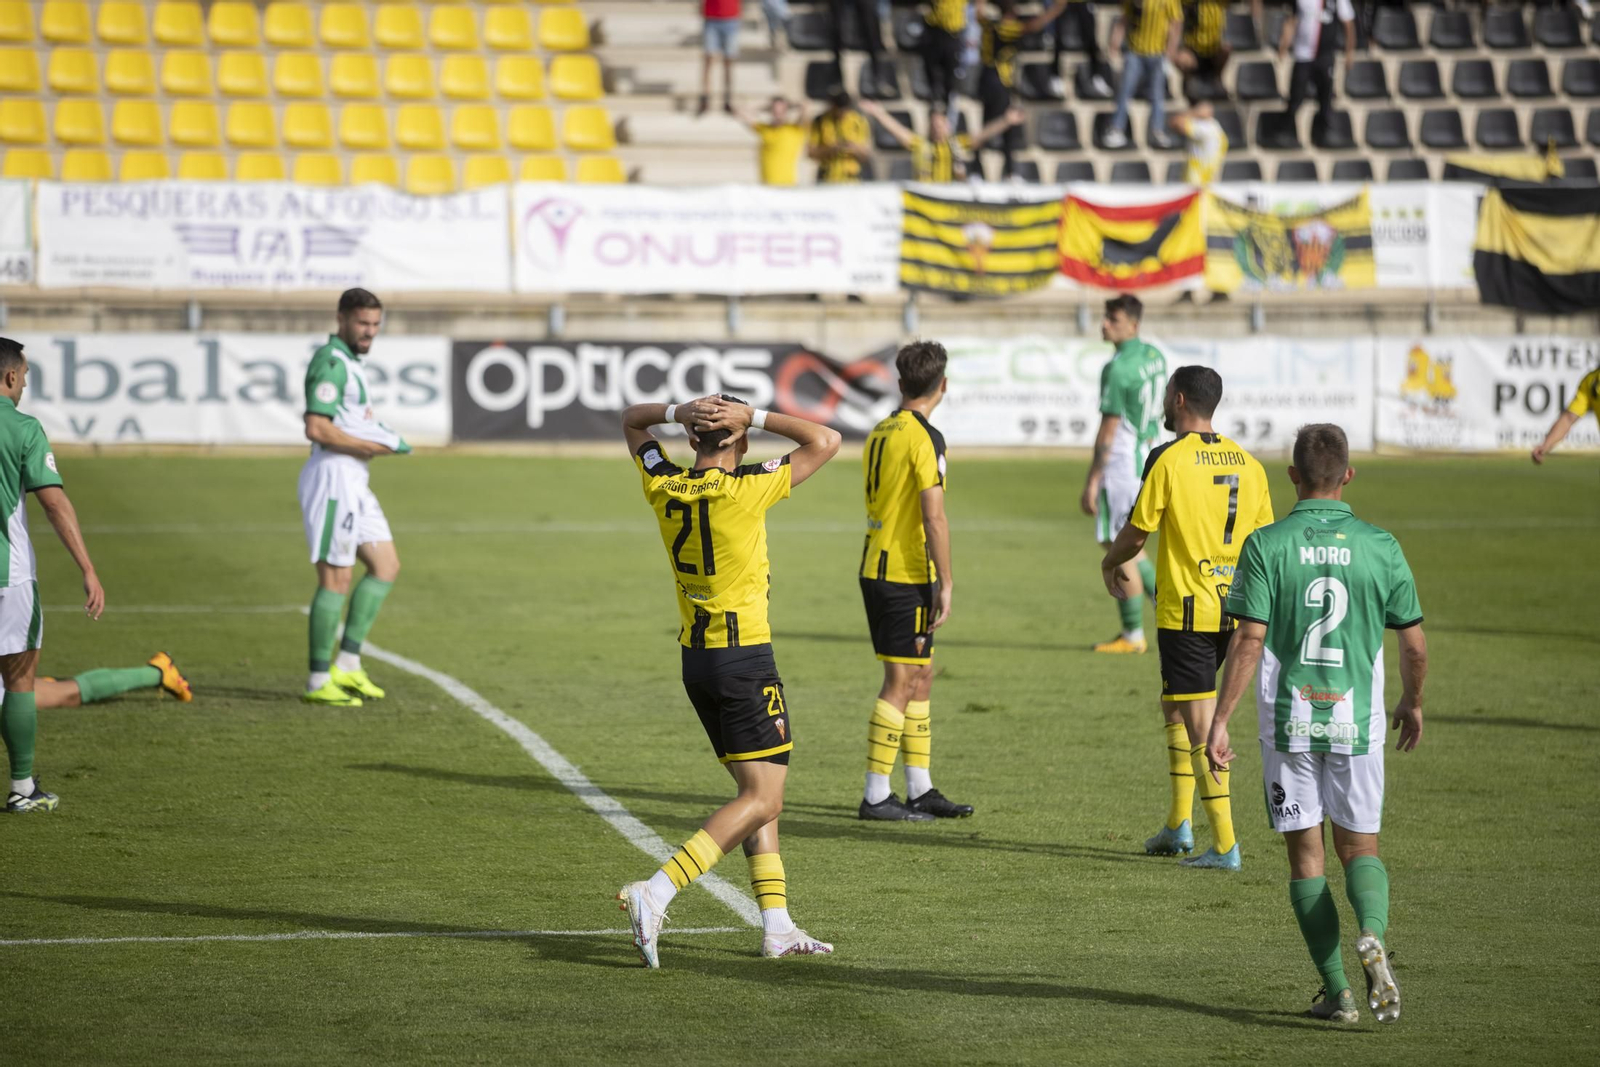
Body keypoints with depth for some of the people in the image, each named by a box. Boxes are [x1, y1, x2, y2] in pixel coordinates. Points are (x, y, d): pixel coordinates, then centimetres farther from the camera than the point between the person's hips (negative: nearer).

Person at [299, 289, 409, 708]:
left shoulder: (349, 362, 18)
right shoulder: (330, 362, -14)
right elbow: (316, 429, -24)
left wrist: (381, 442, 10)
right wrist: (373, 447, -16)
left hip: (353, 481, 10)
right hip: (332, 477, -10)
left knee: (386, 567, 11)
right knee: (336, 580, -8)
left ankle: (347, 664, 12)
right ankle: (318, 681, -4)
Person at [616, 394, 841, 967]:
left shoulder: (663, 487, 0)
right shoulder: (746, 489, -15)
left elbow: (631, 420, 19)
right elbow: (826, 441, -8)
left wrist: (679, 411, 0)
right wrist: (754, 415, -7)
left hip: (695, 659, 8)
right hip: (745, 659, -8)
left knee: (757, 791, 15)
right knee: (762, 800, -6)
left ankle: (777, 925, 13)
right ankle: (655, 893, -19)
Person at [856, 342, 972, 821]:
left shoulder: (880, 432, 11)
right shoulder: (924, 439, -15)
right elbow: (934, 518, -18)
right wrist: (946, 583, -13)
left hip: (876, 568, 9)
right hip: (907, 576, -9)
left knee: (920, 676, 15)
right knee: (900, 683, -4)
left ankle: (920, 789, 19)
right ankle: (875, 796, -2)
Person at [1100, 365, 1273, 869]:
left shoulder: (1169, 459, -10)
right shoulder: (1246, 463, 7)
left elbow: (1136, 532, -5)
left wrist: (1109, 564, 15)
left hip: (1186, 610, -6)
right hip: (1233, 610, 6)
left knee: (1200, 723, -4)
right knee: (1176, 708, 22)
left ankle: (1225, 845, -8)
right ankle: (1178, 824, 26)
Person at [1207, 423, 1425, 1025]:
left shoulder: (1266, 546, -7)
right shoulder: (1380, 547, -2)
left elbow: (1249, 640, -12)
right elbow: (1414, 643, 3)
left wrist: (1220, 721, -8)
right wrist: (1412, 704, 21)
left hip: (1287, 721, -1)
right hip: (1356, 721, 1)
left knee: (1305, 856, 8)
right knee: (1359, 846, 12)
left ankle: (1336, 988, 6)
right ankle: (1372, 935, -19)